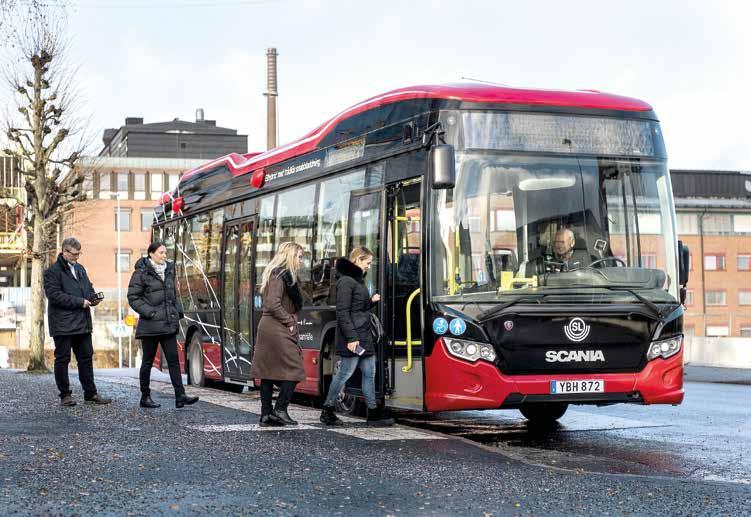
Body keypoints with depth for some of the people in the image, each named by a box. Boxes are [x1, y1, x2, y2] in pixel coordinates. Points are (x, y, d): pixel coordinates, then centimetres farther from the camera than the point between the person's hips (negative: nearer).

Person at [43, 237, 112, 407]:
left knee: (86, 358, 9)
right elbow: (54, 295, -19)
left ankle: (90, 393, 15)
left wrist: (93, 297, 3)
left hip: (82, 323, 7)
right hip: (62, 324, -7)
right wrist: (80, 302, -19)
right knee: (62, 359, 2)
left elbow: (88, 287, 27)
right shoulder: (53, 271, -9)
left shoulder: (80, 269, 16)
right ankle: (65, 395, 9)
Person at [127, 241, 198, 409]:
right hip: (150, 325, -5)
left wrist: (178, 311, 9)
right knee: (148, 361, 4)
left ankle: (180, 397, -6)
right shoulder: (141, 273, -7)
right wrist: (149, 312, -15)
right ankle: (145, 397, 14)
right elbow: (133, 297, -7)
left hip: (169, 324, 5)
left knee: (173, 359, -2)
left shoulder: (169, 270, 12)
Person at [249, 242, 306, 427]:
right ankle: (280, 410, -7)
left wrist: (290, 322, 9)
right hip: (278, 330, -10)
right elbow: (273, 305, -21)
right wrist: (289, 322, -13)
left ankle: (266, 415, 11)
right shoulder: (280, 275, -13)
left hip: (267, 328, 10)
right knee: (294, 370, -6)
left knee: (268, 372, 9)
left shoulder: (277, 274, 18)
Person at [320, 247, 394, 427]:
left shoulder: (358, 280, 17)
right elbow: (343, 312, -18)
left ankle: (373, 413, 12)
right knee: (345, 373, -4)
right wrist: (351, 338, -22)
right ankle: (327, 411, 6)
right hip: (352, 338, -10)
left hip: (364, 337, 10)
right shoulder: (346, 281, -13)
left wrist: (372, 301, 9)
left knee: (369, 373, 8)